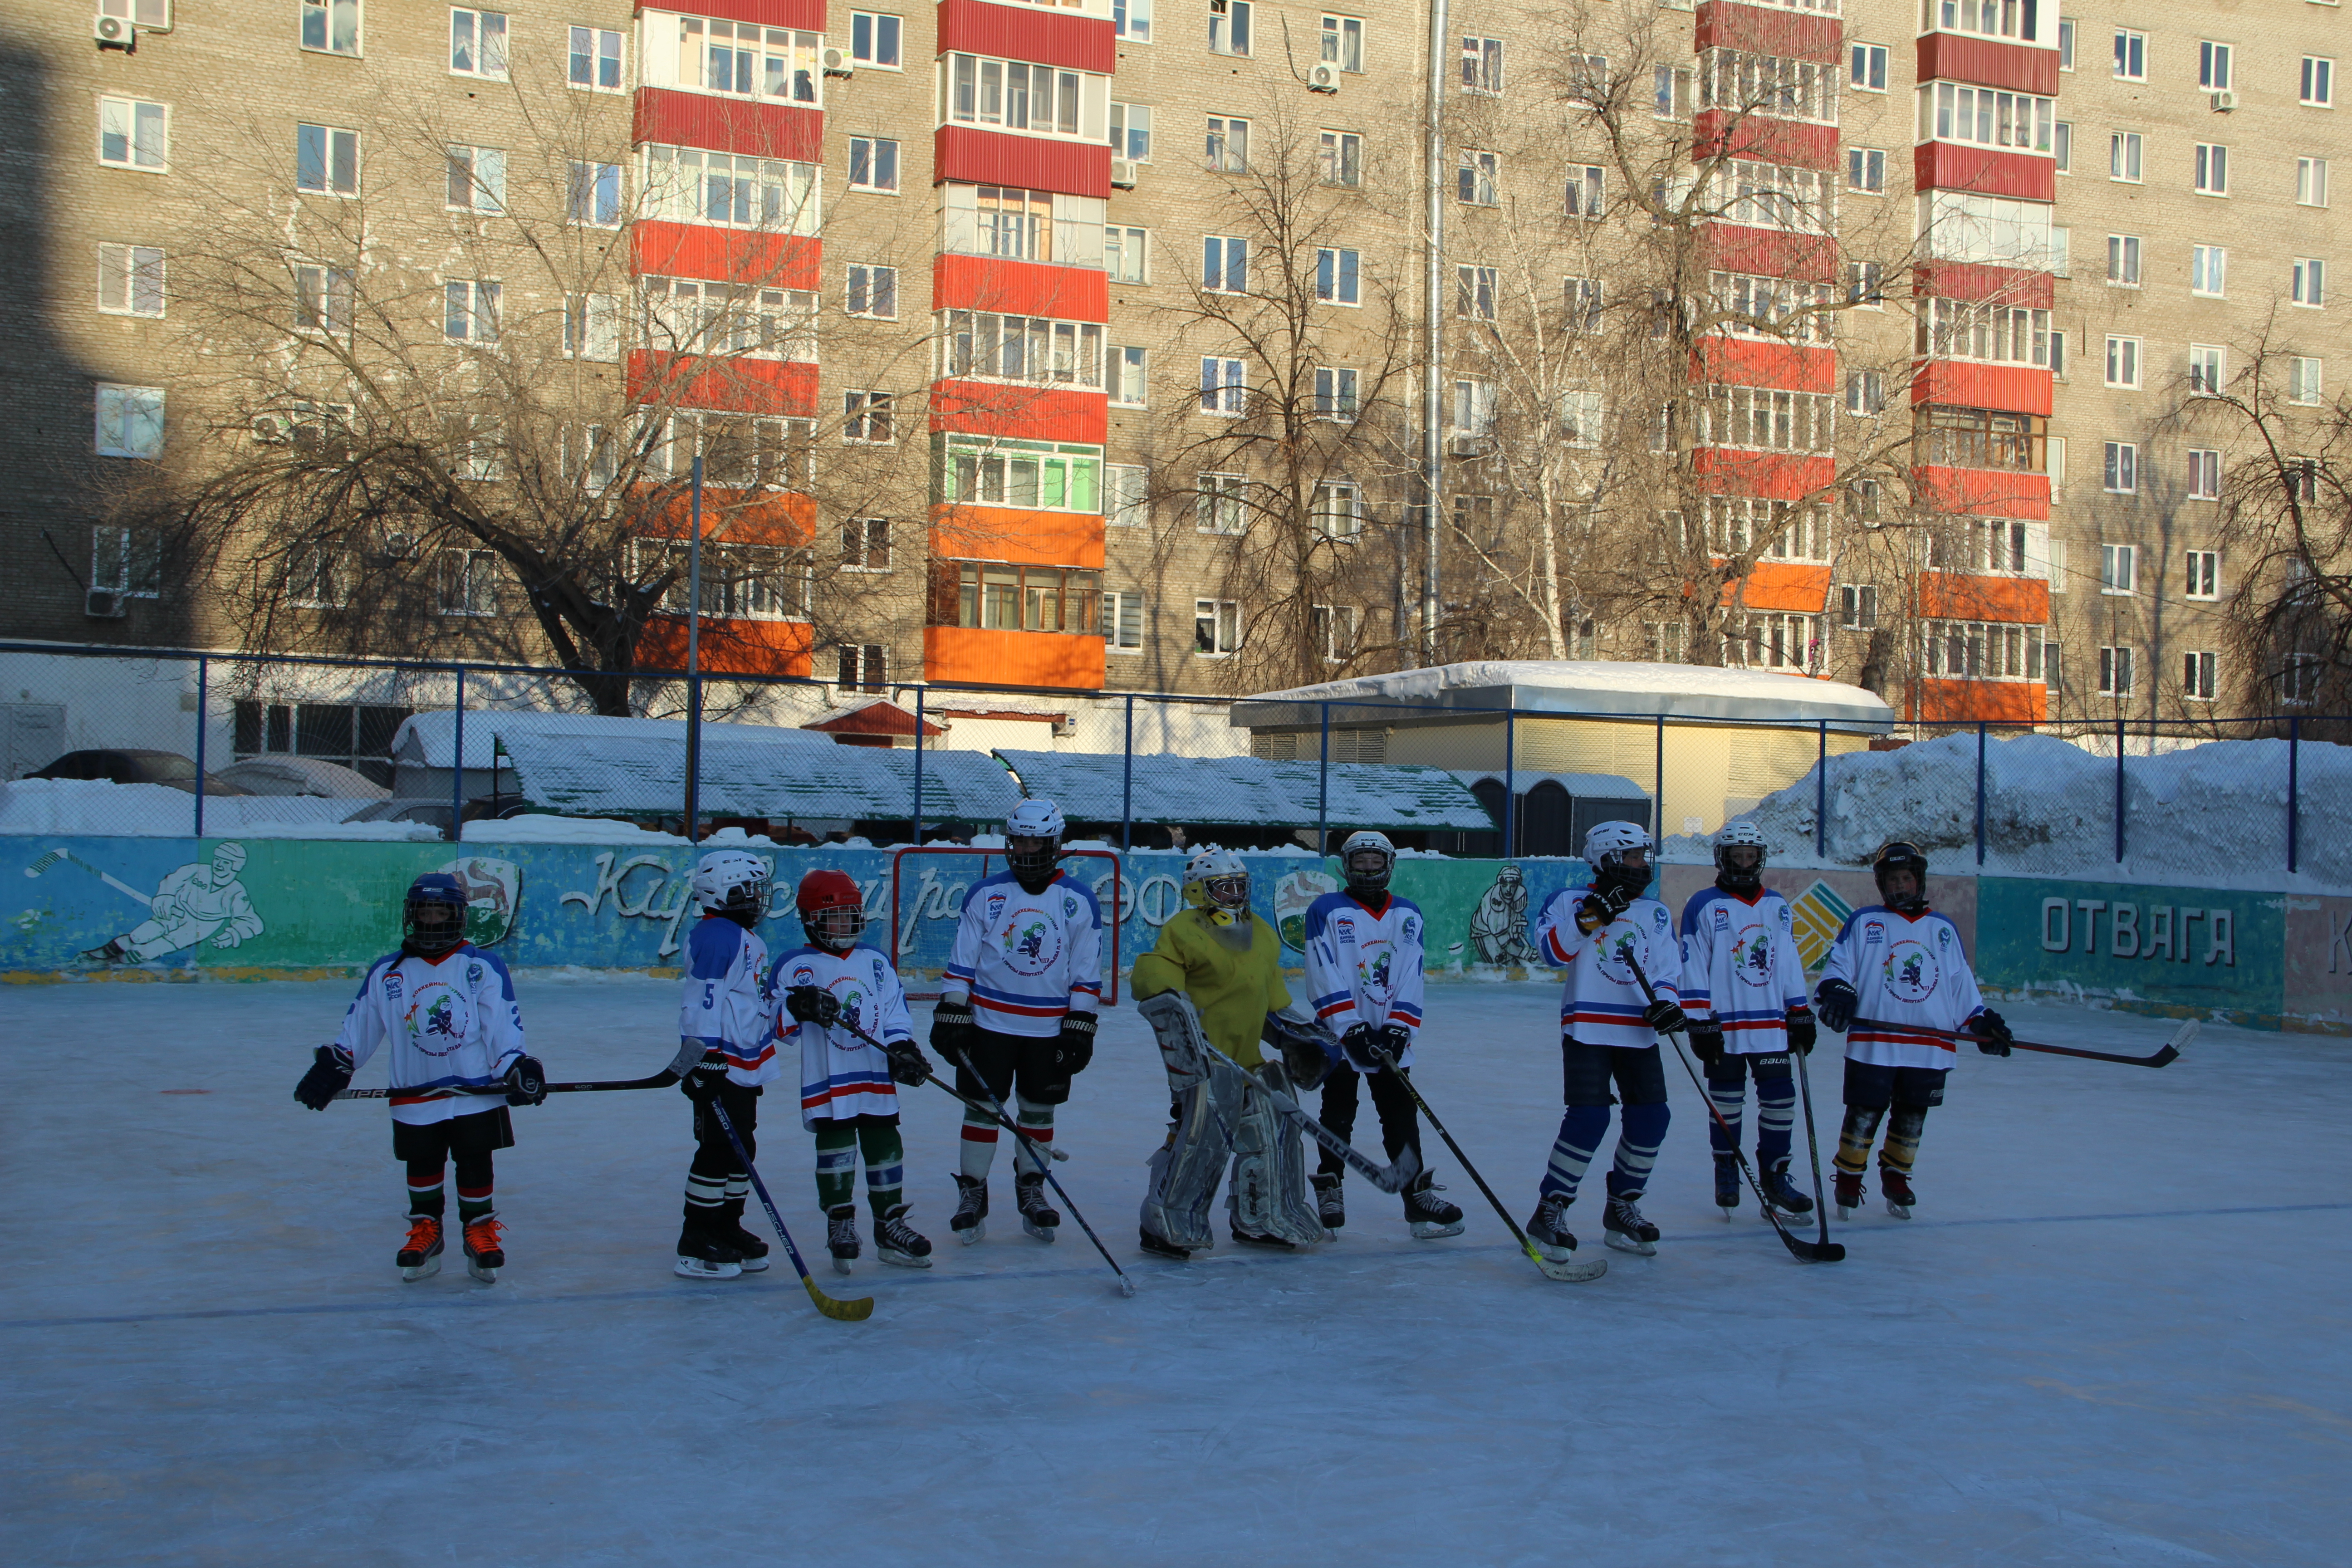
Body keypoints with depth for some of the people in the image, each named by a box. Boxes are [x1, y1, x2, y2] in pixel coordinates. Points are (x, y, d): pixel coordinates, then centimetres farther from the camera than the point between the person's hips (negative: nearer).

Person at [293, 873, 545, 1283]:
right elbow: (359, 1027, 11)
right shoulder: (386, 974, 5)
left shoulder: (483, 968, -1)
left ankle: (481, 1230, 16)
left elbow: (503, 1026, -2)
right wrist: (333, 1064, 5)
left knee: (475, 1163, 2)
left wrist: (517, 1066, -12)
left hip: (477, 1091, -2)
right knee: (421, 1165, 9)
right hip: (415, 1096, 2)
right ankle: (425, 1230, 25)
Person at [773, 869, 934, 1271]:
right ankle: (840, 1225, 10)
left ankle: (891, 1226, 15)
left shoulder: (876, 960, 12)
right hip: (825, 1083, -4)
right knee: (836, 1149, -3)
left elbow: (895, 1009, 13)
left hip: (877, 1078, 4)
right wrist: (798, 1008, -26)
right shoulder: (795, 966, -1)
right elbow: (775, 1024, -5)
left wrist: (902, 1049, -2)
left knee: (885, 1147, 5)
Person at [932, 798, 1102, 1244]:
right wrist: (950, 1014, -4)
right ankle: (972, 1194, 10)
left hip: (1050, 1029, 1)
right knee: (982, 1106, 0)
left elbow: (1087, 973, 3)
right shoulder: (985, 895, 1)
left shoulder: (1079, 901, 1)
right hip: (989, 1022, 0)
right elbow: (961, 962, 3)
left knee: (1039, 1110, 9)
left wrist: (1080, 1028, -2)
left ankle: (1031, 1191, 23)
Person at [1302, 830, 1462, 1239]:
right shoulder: (1326, 912, -4)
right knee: (1338, 1114, 2)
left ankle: (1418, 1194, 7)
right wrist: (1351, 1029, -17)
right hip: (1339, 1035, -3)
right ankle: (1329, 1189, 13)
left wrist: (1398, 1029, -9)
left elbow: (1410, 978, 3)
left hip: (1390, 1036, 3)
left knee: (1401, 1113, 4)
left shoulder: (1408, 916, 8)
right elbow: (1325, 979, -11)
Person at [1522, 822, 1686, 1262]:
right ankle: (1548, 1213, -6)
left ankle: (1622, 1210, 19)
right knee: (1588, 1119, -16)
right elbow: (1551, 951, -13)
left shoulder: (1655, 914, 14)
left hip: (1639, 1034, 5)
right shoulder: (1572, 902, 1)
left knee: (1651, 1118, 0)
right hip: (1587, 1028, -5)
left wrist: (1664, 1003, -11)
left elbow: (1667, 969, 8)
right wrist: (1587, 919, -24)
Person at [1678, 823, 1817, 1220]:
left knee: (1780, 1098, 2)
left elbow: (1789, 964, 15)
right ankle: (1726, 1175, 18)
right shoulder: (1704, 907, -4)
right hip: (1724, 1025, -4)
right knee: (1726, 1102, 4)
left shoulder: (1777, 907, 12)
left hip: (1772, 1024, 4)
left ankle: (1774, 1175, 14)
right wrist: (1699, 1022, -12)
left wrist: (1801, 1015, 11)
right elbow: (1693, 969, -7)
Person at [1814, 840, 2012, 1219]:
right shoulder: (1863, 922, 6)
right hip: (1872, 1043, -3)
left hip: (1929, 1049, 3)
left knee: (1911, 1119, 9)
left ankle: (1896, 1181, 26)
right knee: (1863, 1115, -2)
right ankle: (1848, 1183, 13)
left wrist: (1982, 1021, 9)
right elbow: (1838, 964, -2)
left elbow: (1961, 985, 17)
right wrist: (1835, 992, -22)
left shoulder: (1943, 929, 15)